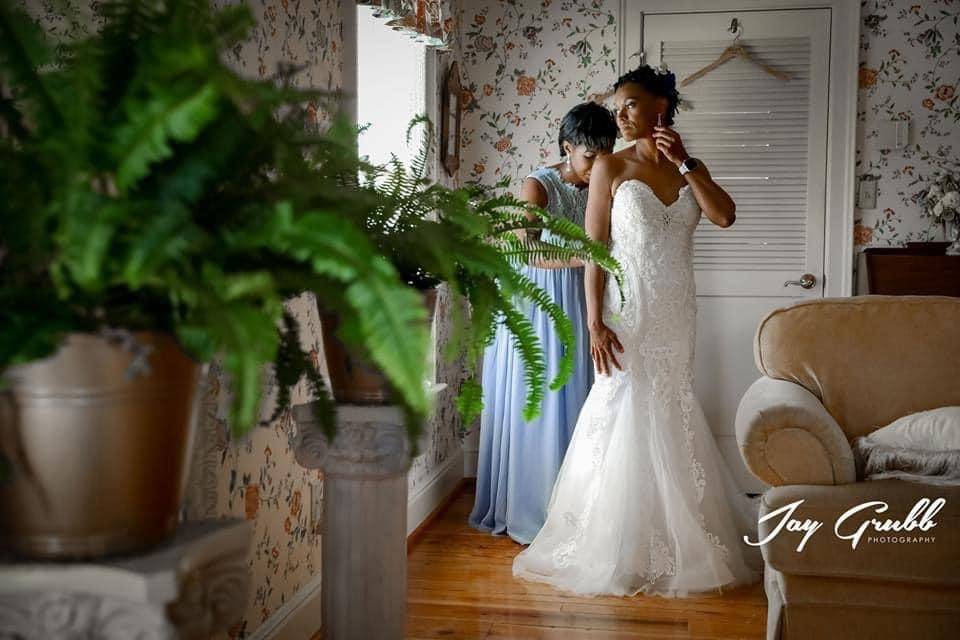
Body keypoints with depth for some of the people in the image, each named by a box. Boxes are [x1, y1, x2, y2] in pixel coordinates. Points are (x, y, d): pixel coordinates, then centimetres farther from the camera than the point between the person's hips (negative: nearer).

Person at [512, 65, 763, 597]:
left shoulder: (690, 168, 9)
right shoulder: (611, 167, -4)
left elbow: (724, 216, -8)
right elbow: (594, 250, -8)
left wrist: (685, 163, -11)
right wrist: (595, 323, -15)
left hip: (677, 314, 4)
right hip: (629, 313, -4)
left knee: (667, 419, 11)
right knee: (628, 418, -1)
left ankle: (673, 539, 25)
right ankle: (622, 548, 12)